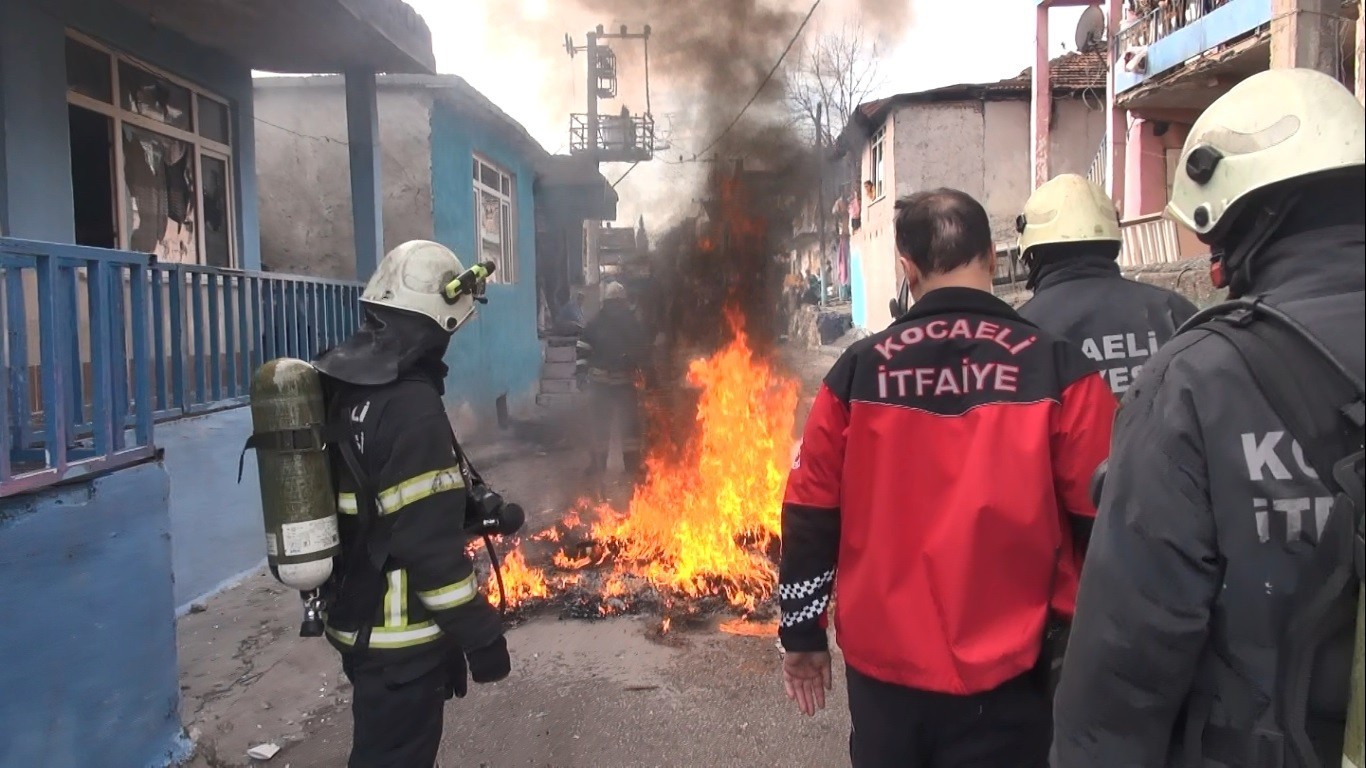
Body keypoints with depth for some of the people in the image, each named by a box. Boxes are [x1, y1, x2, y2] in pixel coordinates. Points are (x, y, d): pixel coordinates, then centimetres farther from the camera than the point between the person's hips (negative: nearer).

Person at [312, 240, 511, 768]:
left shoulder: (340, 386, 5)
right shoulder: (410, 405, -24)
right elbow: (430, 544, -25)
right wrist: (480, 635, -16)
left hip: (356, 617, 9)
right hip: (400, 634, -9)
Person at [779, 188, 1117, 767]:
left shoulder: (857, 371, -4)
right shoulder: (1057, 368, -9)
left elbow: (810, 512, 0)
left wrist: (802, 635, 11)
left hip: (883, 665, 2)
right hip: (1000, 675, -2)